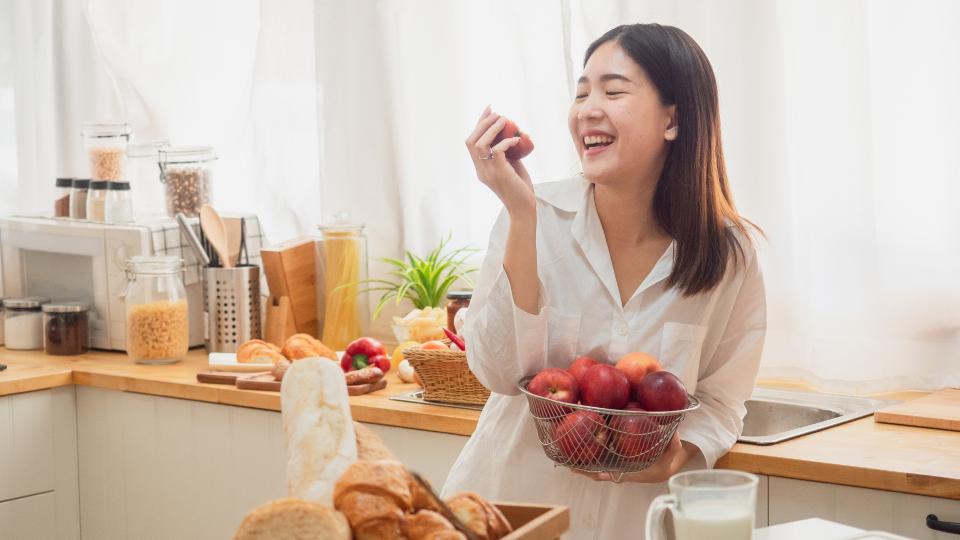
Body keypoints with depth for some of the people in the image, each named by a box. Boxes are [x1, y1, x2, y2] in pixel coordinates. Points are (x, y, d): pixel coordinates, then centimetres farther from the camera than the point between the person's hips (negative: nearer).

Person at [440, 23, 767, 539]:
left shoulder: (731, 253, -9)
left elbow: (719, 402, 0)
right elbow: (501, 372, -18)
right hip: (511, 496, 0)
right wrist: (523, 214, -24)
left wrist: (675, 457, -21)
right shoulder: (541, 215, -12)